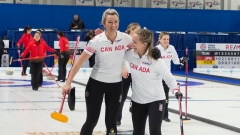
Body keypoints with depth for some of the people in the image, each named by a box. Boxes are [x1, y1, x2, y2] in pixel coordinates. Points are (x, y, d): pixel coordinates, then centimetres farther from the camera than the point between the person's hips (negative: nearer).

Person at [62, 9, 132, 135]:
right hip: (96, 83, -2)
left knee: (111, 122, 8)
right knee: (91, 120, 1)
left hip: (116, 84, 2)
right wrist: (68, 83, -18)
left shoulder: (126, 38, -10)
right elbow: (80, 61, -14)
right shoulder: (96, 41, -17)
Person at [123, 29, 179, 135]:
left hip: (155, 100, -5)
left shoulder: (156, 60, -21)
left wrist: (175, 89, -31)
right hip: (137, 100, 5)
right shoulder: (130, 54, -10)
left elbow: (169, 78, -13)